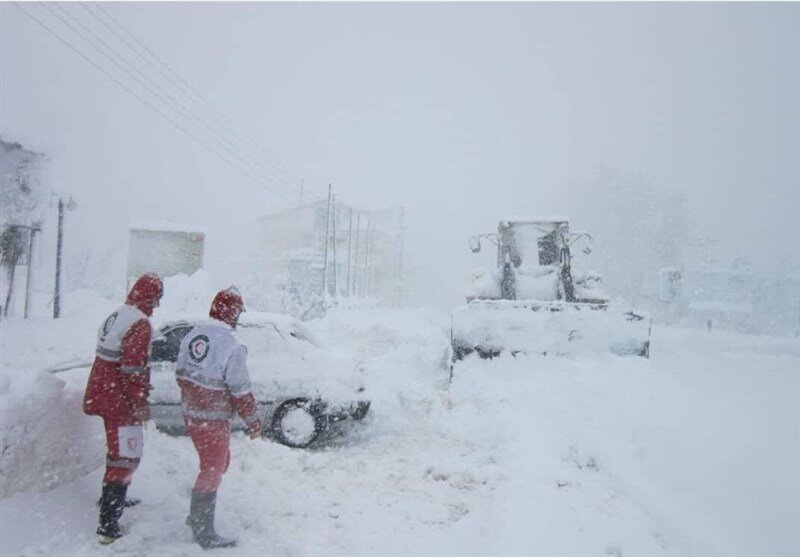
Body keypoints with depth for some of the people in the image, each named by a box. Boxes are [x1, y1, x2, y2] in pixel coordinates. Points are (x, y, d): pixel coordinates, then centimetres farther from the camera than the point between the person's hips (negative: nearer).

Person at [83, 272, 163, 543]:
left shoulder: (114, 317, 12)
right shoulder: (140, 324, -19)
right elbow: (134, 369, -24)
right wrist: (141, 403, -16)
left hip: (103, 395, 10)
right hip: (120, 401, -10)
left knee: (119, 450, 27)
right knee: (126, 457, -5)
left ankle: (112, 499, 44)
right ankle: (108, 525, -4)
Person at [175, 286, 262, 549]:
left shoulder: (192, 335, 1)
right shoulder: (231, 347, -23)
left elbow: (181, 375, 11)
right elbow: (241, 392, -18)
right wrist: (253, 421, -6)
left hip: (191, 413, 8)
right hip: (213, 420, -8)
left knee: (219, 462, 23)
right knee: (212, 471, 6)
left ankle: (197, 516, 37)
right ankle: (204, 533, 17)